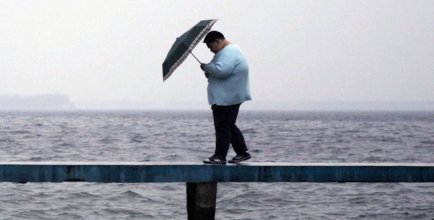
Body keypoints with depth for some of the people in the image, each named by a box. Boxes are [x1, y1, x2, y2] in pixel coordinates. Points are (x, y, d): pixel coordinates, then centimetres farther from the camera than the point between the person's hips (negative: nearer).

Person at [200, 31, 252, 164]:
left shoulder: (229, 53, -17)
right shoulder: (229, 51, 19)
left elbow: (221, 71, -30)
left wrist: (206, 67, -14)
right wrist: (209, 72, 8)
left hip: (227, 98, -11)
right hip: (231, 97, 11)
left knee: (222, 127, -7)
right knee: (229, 126, 17)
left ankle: (220, 156, -4)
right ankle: (243, 152, 21)